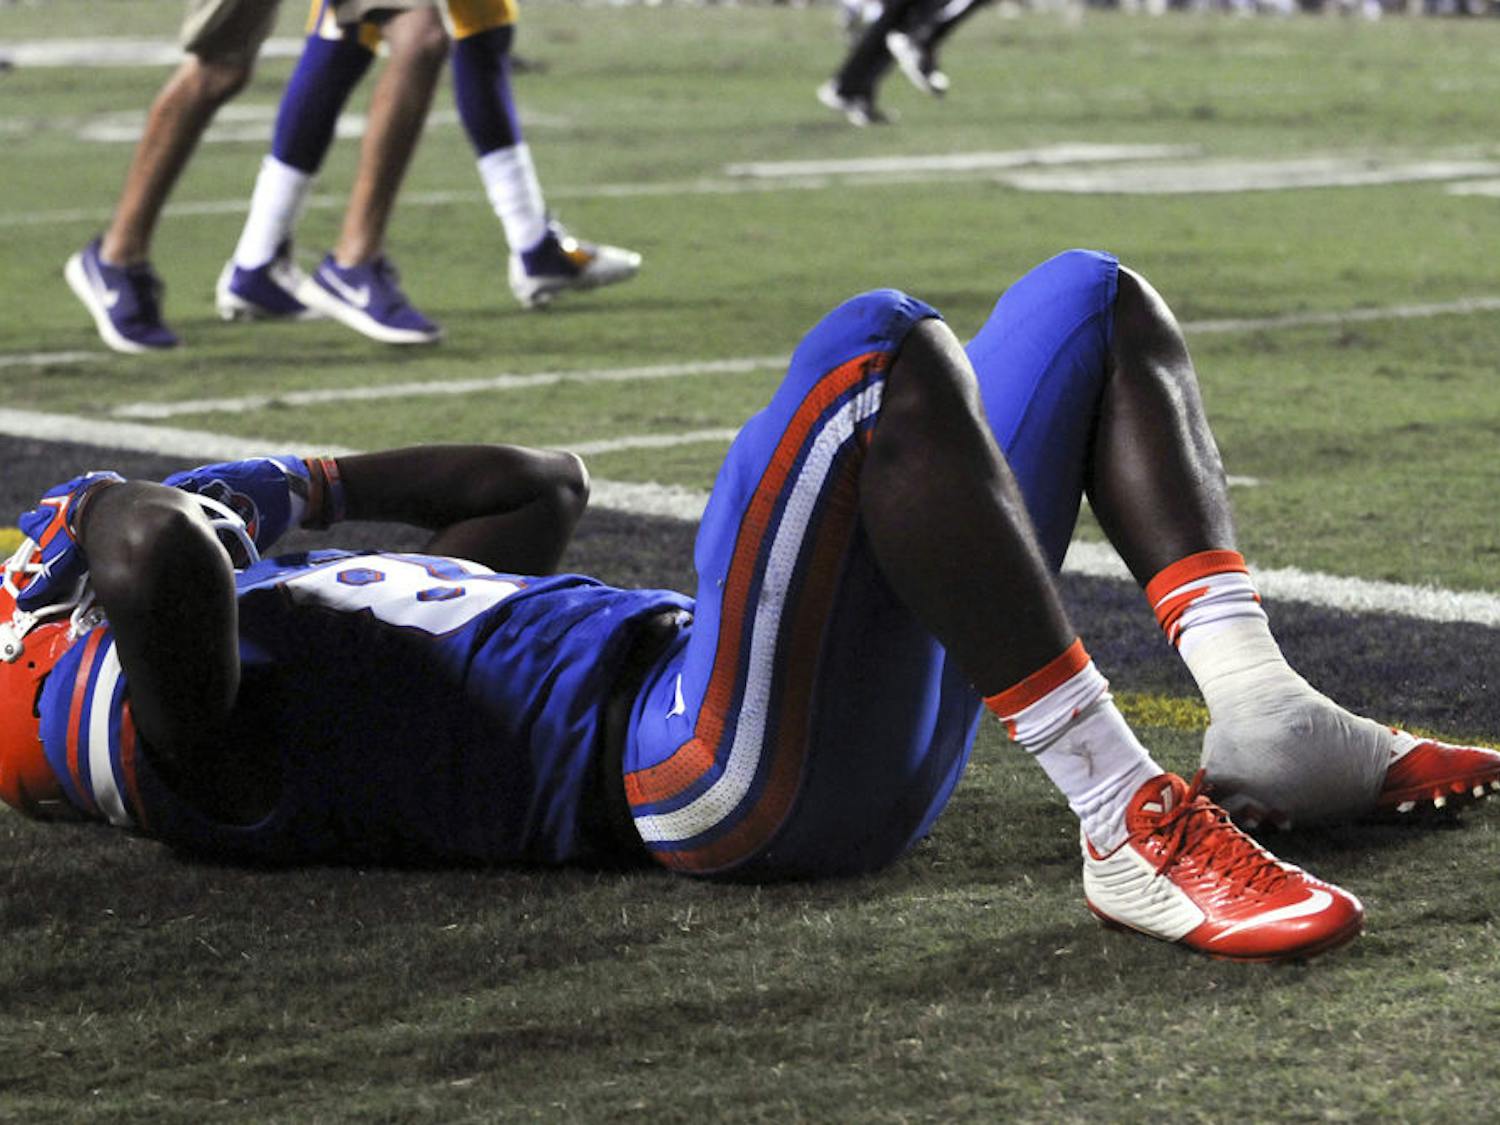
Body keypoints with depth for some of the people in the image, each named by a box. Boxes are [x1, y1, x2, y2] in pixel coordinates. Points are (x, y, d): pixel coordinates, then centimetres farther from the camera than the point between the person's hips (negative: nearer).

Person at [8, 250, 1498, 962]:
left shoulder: (289, 615, 30)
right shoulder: (136, 712, -1)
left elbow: (537, 491, 41)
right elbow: (166, 566, -27)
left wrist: (295, 485, 31)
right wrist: (119, 510, -3)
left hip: (870, 724, 11)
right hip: (729, 777, -11)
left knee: (1091, 301, 17)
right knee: (881, 348, -32)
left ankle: (1261, 715, -3)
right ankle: (1131, 830, -31)